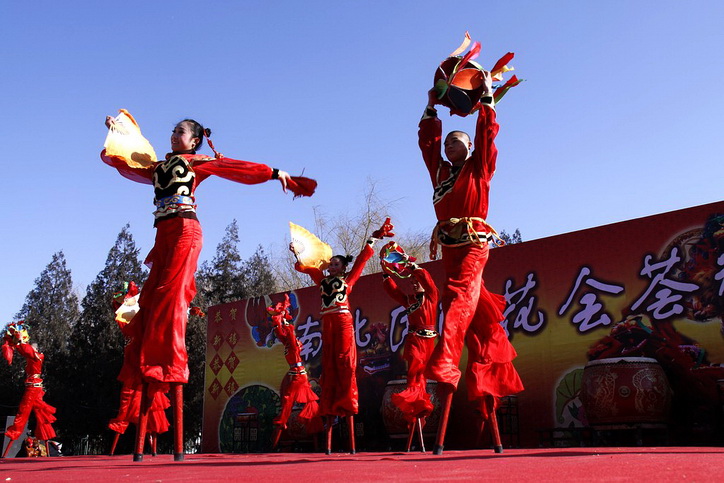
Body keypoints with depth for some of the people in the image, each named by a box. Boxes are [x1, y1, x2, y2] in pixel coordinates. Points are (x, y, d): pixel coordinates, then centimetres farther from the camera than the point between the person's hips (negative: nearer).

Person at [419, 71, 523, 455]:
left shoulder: (479, 168, 10)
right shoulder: (439, 171, 22)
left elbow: (487, 133, 4)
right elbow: (427, 141, 25)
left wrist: (487, 97, 8)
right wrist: (432, 110, 26)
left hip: (473, 244, -5)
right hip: (449, 248, 5)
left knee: (459, 300, -22)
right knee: (477, 315, 5)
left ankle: (446, 368, -35)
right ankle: (486, 386, 9)